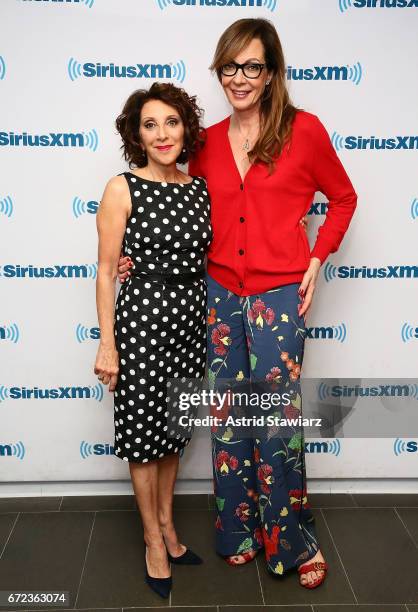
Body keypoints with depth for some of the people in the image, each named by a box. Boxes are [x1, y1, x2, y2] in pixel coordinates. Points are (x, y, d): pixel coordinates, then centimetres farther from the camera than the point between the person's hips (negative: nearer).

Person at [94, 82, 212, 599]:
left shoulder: (200, 187, 6)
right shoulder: (122, 189, -8)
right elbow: (105, 270, -8)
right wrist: (107, 343, -11)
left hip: (193, 315, 5)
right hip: (142, 314, -5)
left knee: (174, 426, 17)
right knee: (144, 429, 6)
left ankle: (166, 524, 36)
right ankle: (154, 540, 26)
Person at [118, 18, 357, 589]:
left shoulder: (304, 129, -4)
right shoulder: (207, 142, 6)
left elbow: (342, 198, 7)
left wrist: (316, 260, -2)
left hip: (278, 296, -3)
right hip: (220, 293, 4)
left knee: (277, 420, 2)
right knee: (228, 419, 11)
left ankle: (297, 542, 25)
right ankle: (239, 531, 31)